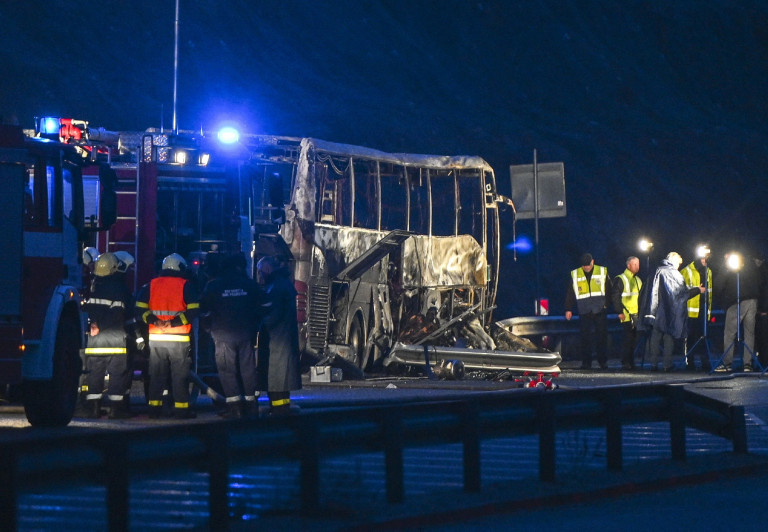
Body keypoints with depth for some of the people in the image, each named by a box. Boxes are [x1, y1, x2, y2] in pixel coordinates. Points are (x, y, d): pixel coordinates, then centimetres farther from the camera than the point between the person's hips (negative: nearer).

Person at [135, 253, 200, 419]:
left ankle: (154, 408, 10)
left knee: (156, 374, 10)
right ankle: (181, 409, 2)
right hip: (178, 338, -3)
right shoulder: (185, 285, -2)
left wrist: (152, 320, -7)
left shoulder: (151, 285, 8)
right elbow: (193, 310, -12)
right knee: (180, 374, 2)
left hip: (155, 337, 3)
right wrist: (174, 322, -15)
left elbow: (140, 308, 2)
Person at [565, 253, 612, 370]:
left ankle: (603, 361, 8)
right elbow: (570, 293, 11)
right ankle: (586, 363, 5)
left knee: (602, 337, 0)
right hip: (584, 312, 0)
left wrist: (606, 304, 2)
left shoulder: (602, 272, 5)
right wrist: (568, 309, 6)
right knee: (585, 338, -1)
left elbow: (609, 290, 11)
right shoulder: (575, 275, 7)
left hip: (600, 311, 0)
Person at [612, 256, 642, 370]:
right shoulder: (620, 279, -4)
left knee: (634, 340, 8)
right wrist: (620, 312, -15)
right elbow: (615, 296, -9)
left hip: (637, 316, 7)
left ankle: (631, 363, 15)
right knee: (627, 340, -9)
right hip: (627, 316, -7)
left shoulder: (638, 280, 20)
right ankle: (625, 364, -6)